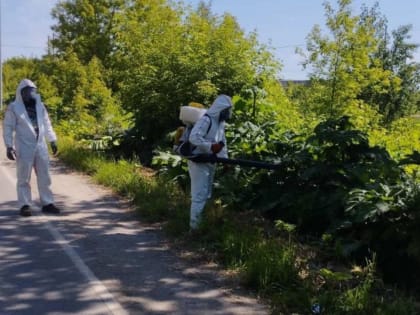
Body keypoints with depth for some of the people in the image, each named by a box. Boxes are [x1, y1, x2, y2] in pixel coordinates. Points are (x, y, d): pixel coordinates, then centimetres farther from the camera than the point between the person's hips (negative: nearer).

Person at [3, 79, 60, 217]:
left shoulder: (39, 105, 12)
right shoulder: (13, 107, -2)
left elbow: (47, 124, 18)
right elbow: (8, 128, -3)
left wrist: (53, 141, 15)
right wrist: (9, 146, -10)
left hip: (40, 146, 5)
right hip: (24, 148, -4)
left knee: (44, 176, 6)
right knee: (24, 178, -1)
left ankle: (47, 203, 12)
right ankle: (24, 205, 4)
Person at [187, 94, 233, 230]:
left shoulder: (220, 123, 12)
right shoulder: (206, 120, -18)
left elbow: (222, 143, 17)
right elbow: (193, 137, -30)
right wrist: (211, 147, -30)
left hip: (210, 163, 10)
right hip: (199, 163, -10)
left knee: (206, 195, 16)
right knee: (199, 195, -8)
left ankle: (202, 224, 28)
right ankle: (195, 226, -2)